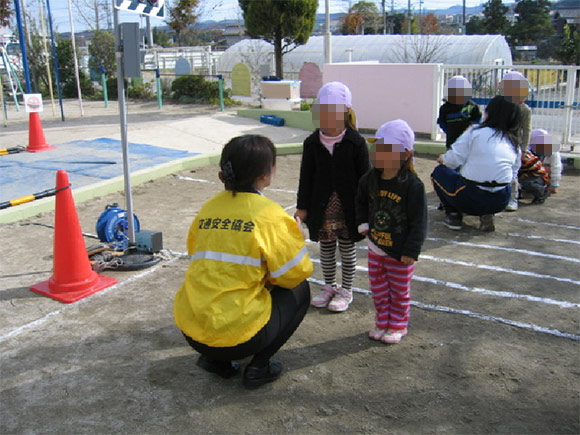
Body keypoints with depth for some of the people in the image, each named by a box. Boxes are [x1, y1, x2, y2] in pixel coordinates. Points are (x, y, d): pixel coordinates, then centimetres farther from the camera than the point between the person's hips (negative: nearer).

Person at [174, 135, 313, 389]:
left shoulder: (209, 208, 6)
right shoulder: (268, 213, -10)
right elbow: (296, 272, -6)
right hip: (237, 335, -6)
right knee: (300, 290, 16)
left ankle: (216, 360, 19)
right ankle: (259, 366, 10)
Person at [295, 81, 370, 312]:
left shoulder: (355, 143, -11)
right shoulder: (312, 143, -3)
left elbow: (364, 177, -6)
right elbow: (306, 177, 3)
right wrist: (302, 207, 2)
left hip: (348, 207, -3)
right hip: (321, 207, 3)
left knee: (347, 248, 11)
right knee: (326, 247, 15)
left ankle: (346, 290, 27)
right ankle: (329, 286, 34)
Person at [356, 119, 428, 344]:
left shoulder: (413, 185, -21)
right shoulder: (369, 179, -4)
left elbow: (418, 222, -18)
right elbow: (361, 202, 17)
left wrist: (411, 251, -17)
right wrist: (363, 224, 4)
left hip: (399, 251, -5)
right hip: (375, 247, 5)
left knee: (399, 291, 14)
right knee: (378, 289, 18)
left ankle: (398, 325, 32)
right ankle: (382, 322, 36)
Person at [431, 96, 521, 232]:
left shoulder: (475, 131, -3)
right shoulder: (514, 144, 11)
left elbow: (454, 160, -8)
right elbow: (513, 176, 14)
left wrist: (442, 158, 15)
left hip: (471, 199, -4)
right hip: (500, 203, 5)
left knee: (439, 171, 19)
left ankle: (454, 215, 8)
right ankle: (486, 215, 11)